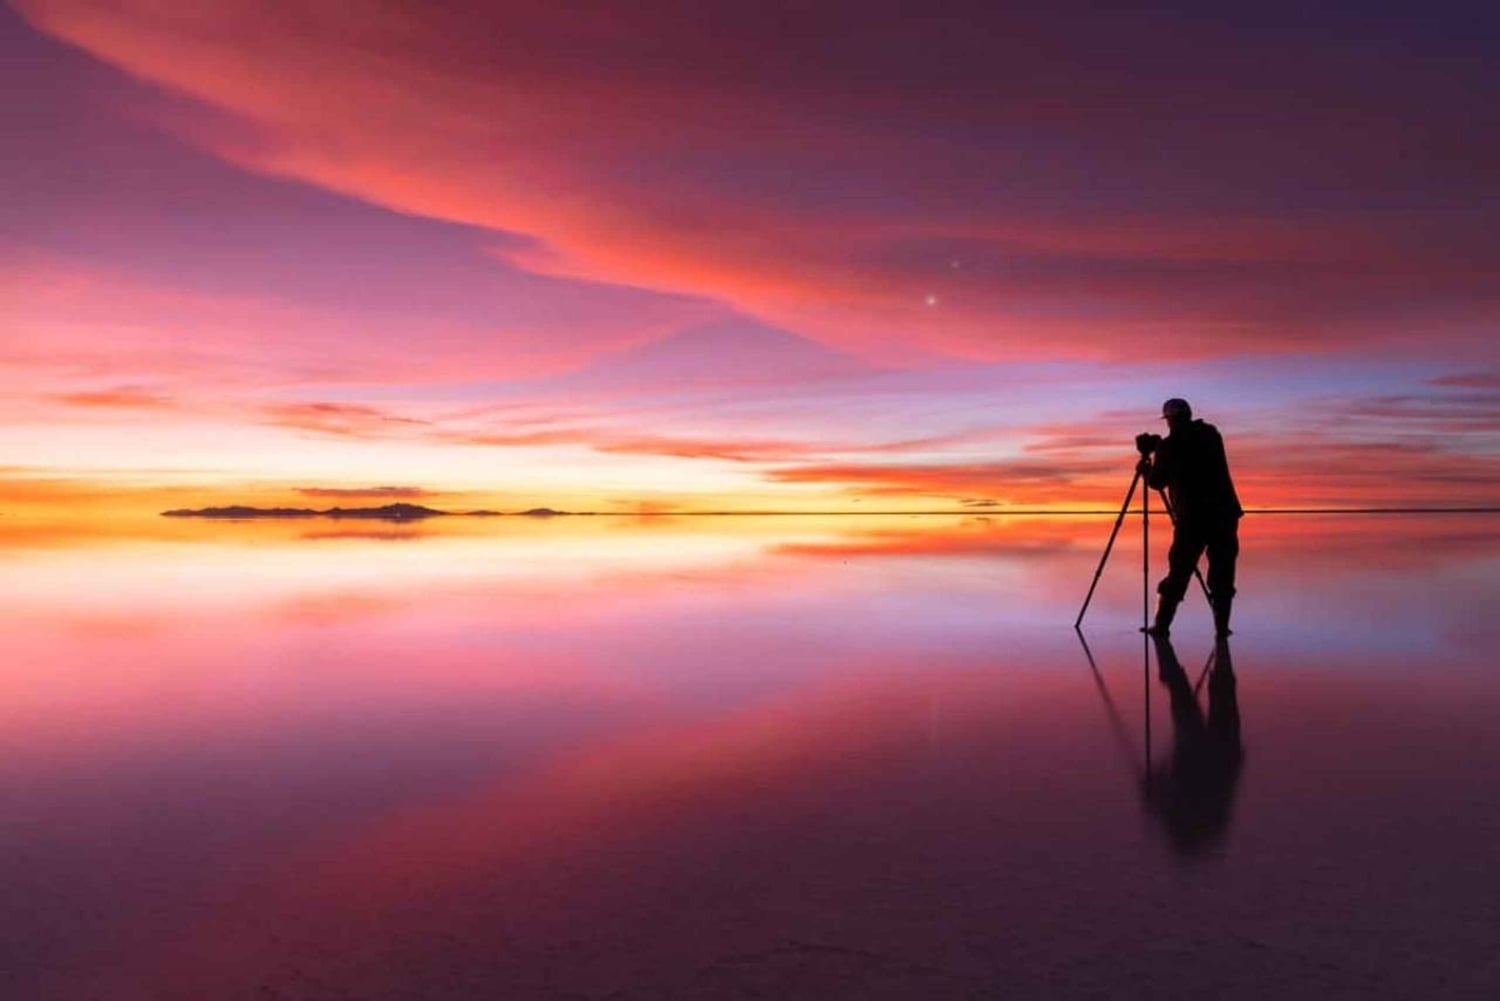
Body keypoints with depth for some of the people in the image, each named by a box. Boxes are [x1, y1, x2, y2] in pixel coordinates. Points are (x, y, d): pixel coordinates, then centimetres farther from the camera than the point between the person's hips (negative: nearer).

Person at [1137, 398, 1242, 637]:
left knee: (1178, 574, 5)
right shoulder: (1211, 434, 10)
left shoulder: (1167, 446, -1)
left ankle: (1162, 624, 6)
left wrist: (1146, 469, 28)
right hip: (1224, 513, 3)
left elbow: (1157, 483, 7)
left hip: (1191, 518, -2)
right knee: (1222, 572, 8)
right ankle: (1222, 625, 7)